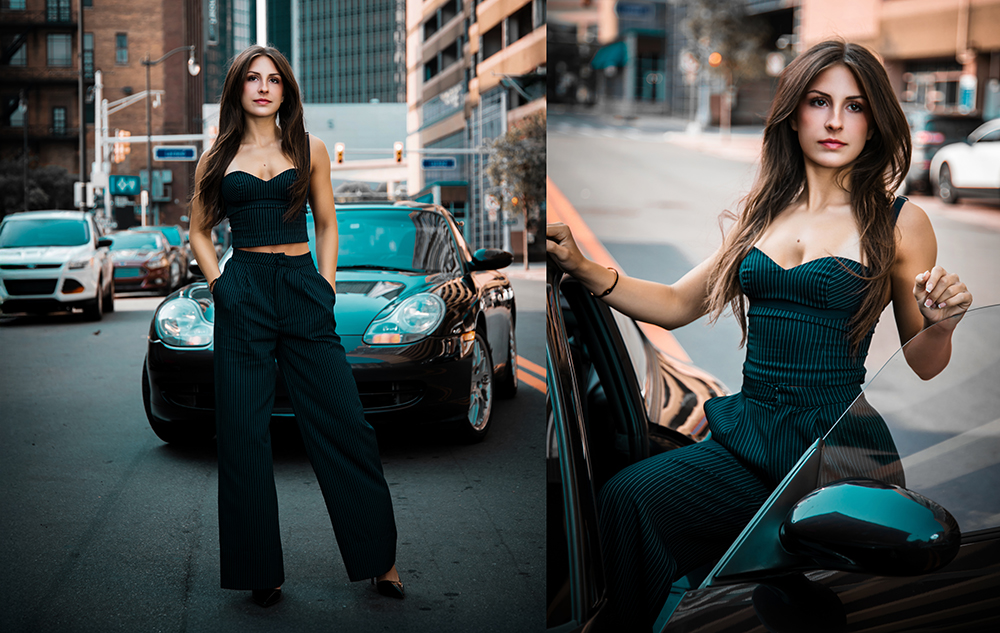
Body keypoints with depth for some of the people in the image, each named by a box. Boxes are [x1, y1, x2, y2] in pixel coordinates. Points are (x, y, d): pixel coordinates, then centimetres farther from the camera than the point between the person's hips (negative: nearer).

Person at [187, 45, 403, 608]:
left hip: (303, 287, 0)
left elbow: (327, 224, 13)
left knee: (343, 423, -2)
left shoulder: (310, 149, 11)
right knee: (245, 430, 1)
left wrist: (327, 284, 2)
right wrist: (218, 282, 2)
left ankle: (380, 557, 10)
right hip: (244, 292, 0)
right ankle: (262, 570, 12)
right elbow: (199, 230, 16)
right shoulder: (217, 158, 10)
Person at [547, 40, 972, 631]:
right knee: (626, 497, -23)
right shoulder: (762, 212, 15)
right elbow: (678, 304, 17)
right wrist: (583, 267, 7)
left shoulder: (899, 222, 4)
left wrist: (943, 323, -13)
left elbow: (923, 365, 9)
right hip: (749, 435, 4)